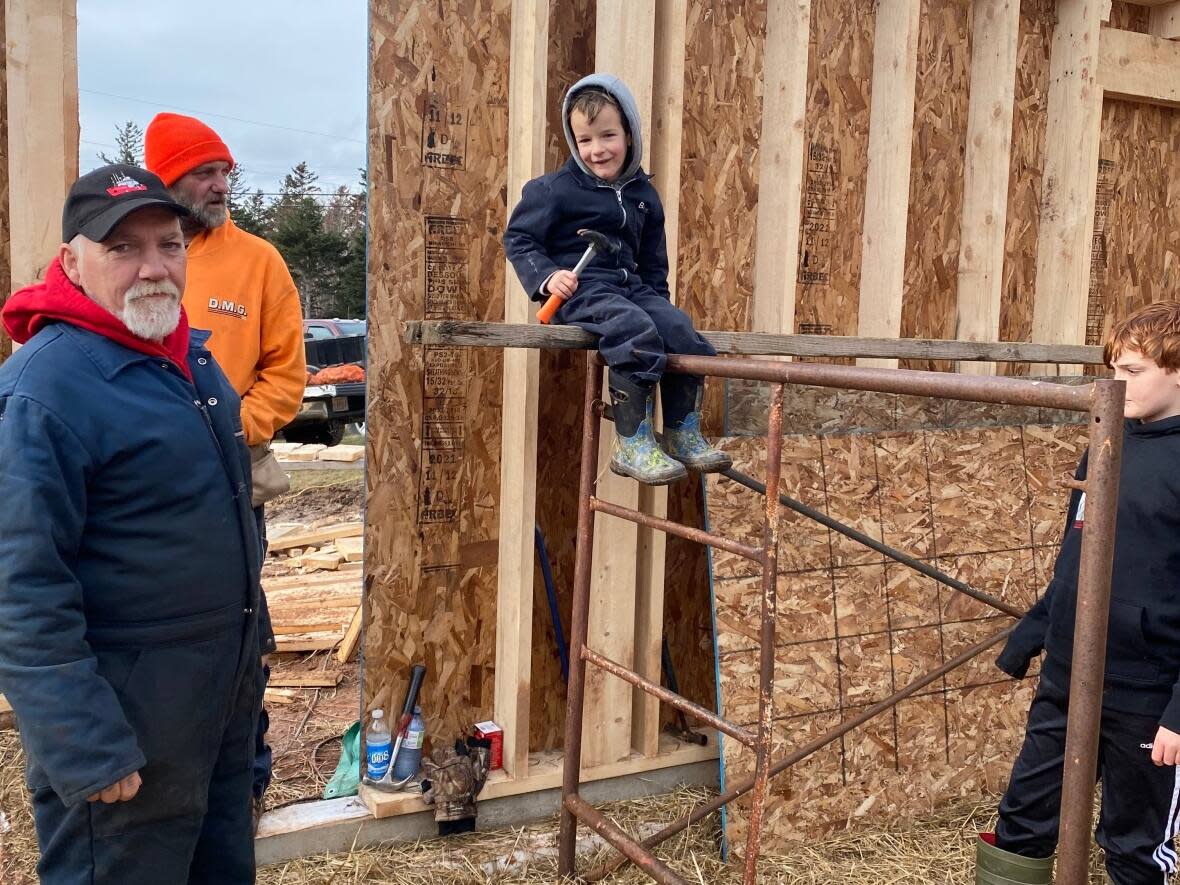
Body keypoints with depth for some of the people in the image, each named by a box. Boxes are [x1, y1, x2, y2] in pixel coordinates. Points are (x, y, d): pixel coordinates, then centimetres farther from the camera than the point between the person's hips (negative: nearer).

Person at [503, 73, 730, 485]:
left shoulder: (643, 193, 15)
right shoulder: (555, 189, -2)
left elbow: (653, 261, 24)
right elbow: (518, 239, 0)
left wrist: (658, 299, 13)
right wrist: (546, 277, -16)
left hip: (631, 287, 6)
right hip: (579, 290, -6)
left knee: (681, 329, -18)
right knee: (636, 333, -33)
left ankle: (683, 435, -4)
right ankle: (632, 446, -25)